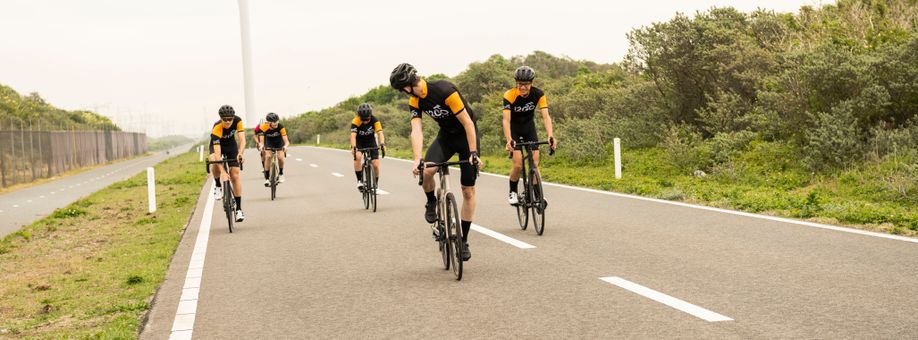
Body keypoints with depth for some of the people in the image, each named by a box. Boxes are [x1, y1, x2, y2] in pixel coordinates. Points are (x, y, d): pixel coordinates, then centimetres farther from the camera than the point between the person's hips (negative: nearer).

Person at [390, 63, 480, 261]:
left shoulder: (445, 90, -29)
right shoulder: (415, 101, -9)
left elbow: (467, 122, -26)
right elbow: (416, 131, -16)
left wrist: (473, 152, -29)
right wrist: (417, 160, -30)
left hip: (467, 134, -5)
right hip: (446, 135, 5)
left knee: (468, 191, -4)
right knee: (426, 171, -25)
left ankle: (464, 241, 7)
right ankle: (431, 203, 6)